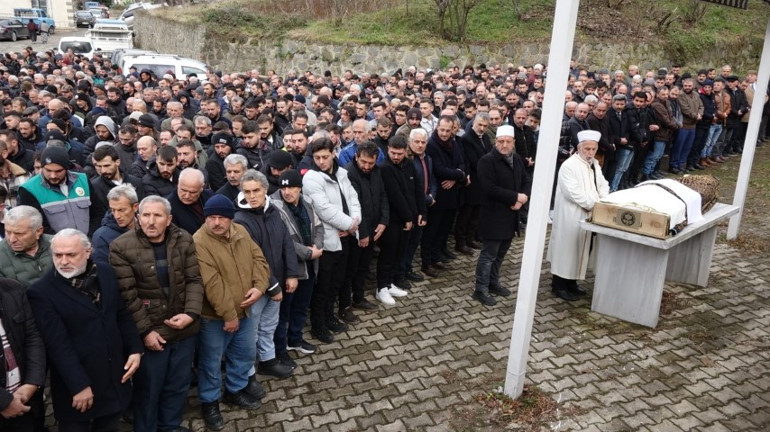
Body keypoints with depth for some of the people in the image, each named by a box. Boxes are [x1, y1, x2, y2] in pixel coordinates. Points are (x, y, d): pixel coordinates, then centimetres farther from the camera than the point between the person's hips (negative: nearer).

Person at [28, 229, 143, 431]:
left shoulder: (106, 274, 2)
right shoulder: (41, 291, -14)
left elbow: (123, 315, 11)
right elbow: (58, 343, -17)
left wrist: (135, 349, 3)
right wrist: (79, 385, -19)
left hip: (114, 378, 5)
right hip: (77, 384, -4)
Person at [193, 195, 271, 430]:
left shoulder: (241, 232, 0)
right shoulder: (199, 242, -22)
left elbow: (259, 260, 5)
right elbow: (212, 283, -25)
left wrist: (259, 286, -14)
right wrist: (228, 315, -23)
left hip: (244, 311, 7)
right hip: (214, 317, -6)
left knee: (245, 354, 22)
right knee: (211, 362, 10)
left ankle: (235, 389, 44)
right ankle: (209, 402, 32)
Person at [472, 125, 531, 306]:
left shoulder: (517, 159, 10)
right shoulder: (487, 160, -14)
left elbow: (527, 181, 11)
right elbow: (489, 188, -23)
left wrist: (523, 198, -10)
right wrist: (516, 197, -19)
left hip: (511, 216, 7)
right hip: (493, 216, -7)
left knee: (500, 254, 18)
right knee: (488, 254, -1)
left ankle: (493, 283, 32)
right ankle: (481, 290, 9)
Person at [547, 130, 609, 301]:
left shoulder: (595, 165, 12)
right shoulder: (569, 166, -17)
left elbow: (603, 185, 12)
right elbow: (574, 193, -24)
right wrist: (596, 204, -18)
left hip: (588, 216, 9)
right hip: (570, 217, -9)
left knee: (580, 250, 15)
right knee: (566, 250, 0)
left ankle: (571, 283, 28)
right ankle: (559, 286, 12)